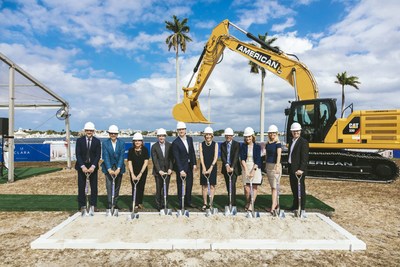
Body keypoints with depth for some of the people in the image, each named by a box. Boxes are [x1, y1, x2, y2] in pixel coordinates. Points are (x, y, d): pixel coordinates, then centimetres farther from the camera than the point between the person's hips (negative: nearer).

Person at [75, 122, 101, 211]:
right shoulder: (79, 140, -1)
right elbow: (77, 154, -6)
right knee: (81, 187, 4)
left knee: (94, 187, 4)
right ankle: (82, 206, 14)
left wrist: (93, 166, -16)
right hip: (82, 167, 0)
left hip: (93, 167, 1)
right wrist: (82, 166, -17)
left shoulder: (97, 141, 0)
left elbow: (98, 155, -4)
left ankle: (93, 205, 14)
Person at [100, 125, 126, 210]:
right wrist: (109, 169, -23)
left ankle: (115, 203, 22)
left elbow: (121, 156, -11)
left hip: (119, 168, 1)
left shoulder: (122, 143, -5)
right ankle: (110, 204, 2)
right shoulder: (105, 143, -5)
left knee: (117, 187, 10)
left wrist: (118, 169, -22)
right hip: (108, 168, -1)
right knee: (109, 186, -5)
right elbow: (106, 157, -12)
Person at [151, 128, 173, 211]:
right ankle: (159, 206, 17)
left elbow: (171, 158, 1)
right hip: (158, 171, -1)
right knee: (159, 189, 5)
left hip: (167, 171, 1)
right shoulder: (154, 146, -2)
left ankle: (164, 205, 15)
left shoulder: (169, 145, 3)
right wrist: (159, 170, -16)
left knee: (166, 189, 3)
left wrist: (170, 169, -10)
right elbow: (155, 160, -7)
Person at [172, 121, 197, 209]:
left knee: (189, 185, 15)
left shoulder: (190, 139, 3)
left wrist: (194, 164, 1)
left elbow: (192, 152, 8)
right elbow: (176, 158, -18)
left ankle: (188, 202, 29)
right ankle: (181, 204, 17)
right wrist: (181, 170, -22)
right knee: (181, 186, 5)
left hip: (189, 166, 6)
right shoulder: (175, 142, -15)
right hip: (181, 167, -6)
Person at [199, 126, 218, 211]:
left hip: (212, 167, -1)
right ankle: (205, 203, 12)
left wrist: (211, 168, -16)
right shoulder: (201, 144, 2)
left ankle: (210, 203, 8)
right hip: (204, 167, 1)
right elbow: (201, 157, -4)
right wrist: (204, 168, -15)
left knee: (212, 185, 2)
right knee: (204, 185, 4)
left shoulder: (215, 144, 0)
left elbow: (216, 157, -6)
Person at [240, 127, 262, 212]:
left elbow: (257, 160, -6)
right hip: (246, 168, 1)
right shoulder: (243, 146, 5)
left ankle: (251, 204, 8)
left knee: (254, 187, -1)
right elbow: (242, 159, -2)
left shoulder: (257, 146, 0)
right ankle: (248, 202, 22)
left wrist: (253, 171, -15)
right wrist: (246, 170, -13)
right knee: (246, 188, -2)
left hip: (255, 168, -1)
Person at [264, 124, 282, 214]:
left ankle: (273, 207, -8)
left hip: (275, 166, -7)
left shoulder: (278, 143, -9)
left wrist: (277, 165, -33)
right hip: (268, 166, 7)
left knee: (274, 187, -7)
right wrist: (266, 165, 17)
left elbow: (278, 155, -21)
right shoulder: (267, 144, 10)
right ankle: (276, 204, 23)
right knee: (272, 186, 12)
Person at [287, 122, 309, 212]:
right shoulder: (291, 141, 14)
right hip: (291, 168, 8)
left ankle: (302, 207, 10)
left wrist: (301, 169, -21)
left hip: (299, 169, -8)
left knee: (300, 188, 0)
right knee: (294, 187, 15)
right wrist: (289, 167, 12)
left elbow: (304, 157, -16)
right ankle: (295, 205, 28)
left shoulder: (303, 142, -10)